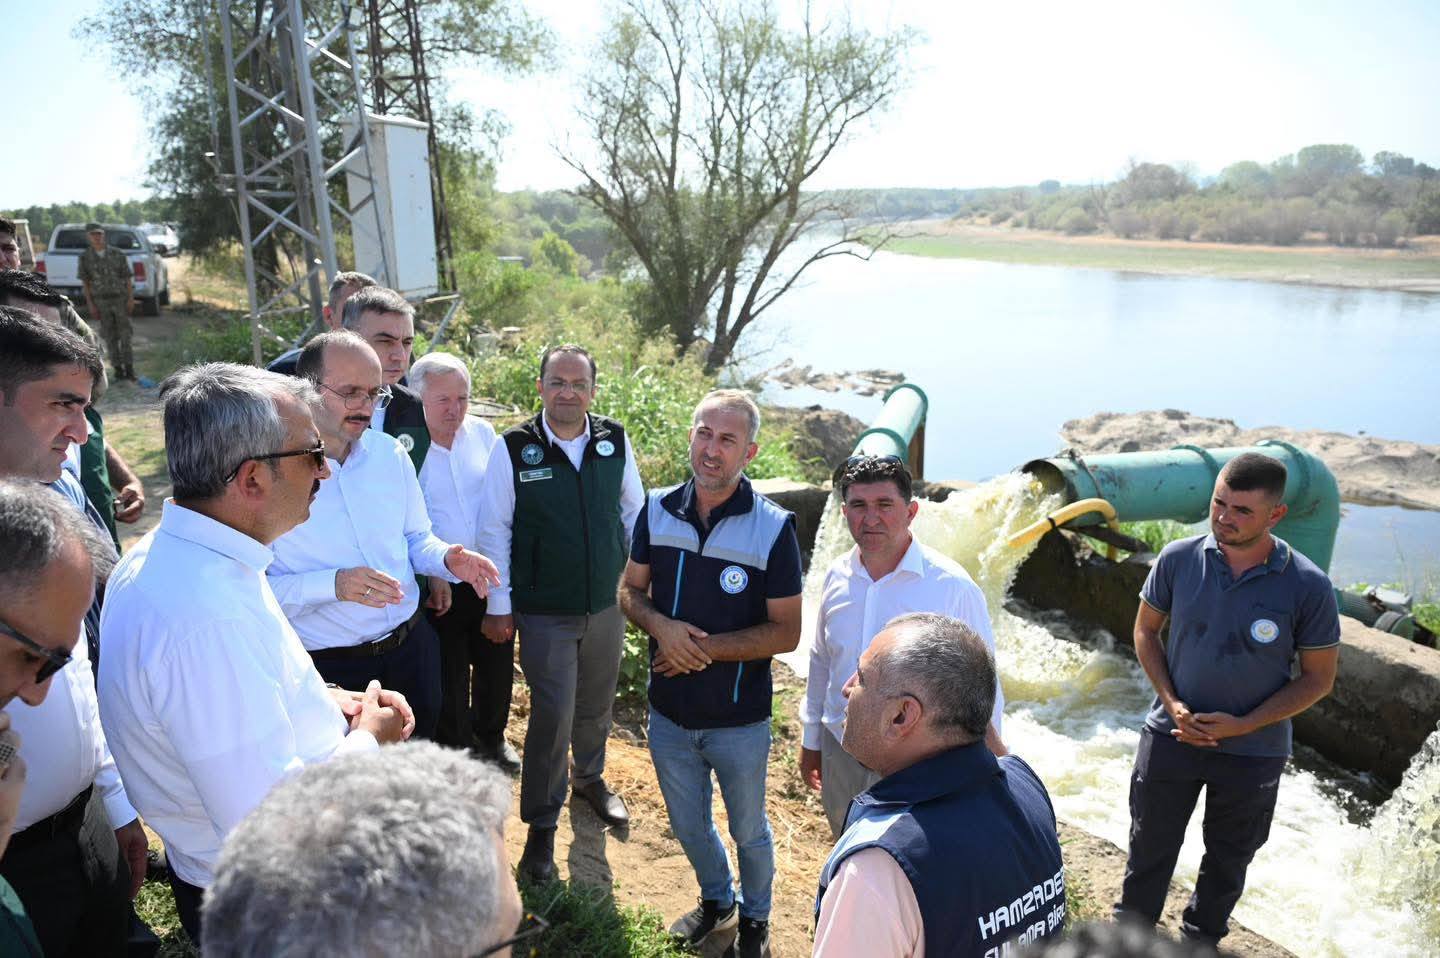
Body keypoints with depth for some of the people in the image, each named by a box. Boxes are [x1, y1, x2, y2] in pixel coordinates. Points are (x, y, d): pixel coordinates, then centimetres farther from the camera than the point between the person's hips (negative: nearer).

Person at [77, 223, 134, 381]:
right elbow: (85, 282, 1)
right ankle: (118, 368, 10)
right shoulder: (85, 257, -1)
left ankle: (129, 368, 4)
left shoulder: (118, 254, -1)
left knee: (125, 334, -2)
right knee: (110, 336, 2)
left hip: (120, 299, 0)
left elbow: (128, 278, 1)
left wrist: (131, 299, -9)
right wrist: (90, 305, -6)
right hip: (101, 301, 0)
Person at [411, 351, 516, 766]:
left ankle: (490, 736, 45)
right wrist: (432, 574, -12)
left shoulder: (483, 433, -1)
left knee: (497, 663, 20)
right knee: (448, 675, 12)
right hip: (437, 586, -4)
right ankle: (453, 747, 36)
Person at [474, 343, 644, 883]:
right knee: (552, 717, 1)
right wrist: (498, 607, -4)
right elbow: (494, 531, -6)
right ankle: (541, 827, 22)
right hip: (543, 612, -3)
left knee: (596, 704, 21)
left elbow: (634, 510, 9)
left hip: (607, 605, 4)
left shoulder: (616, 442, -4)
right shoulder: (513, 449, -12)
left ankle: (591, 778, 48)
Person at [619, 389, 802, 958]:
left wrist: (706, 647, -23)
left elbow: (786, 631, -15)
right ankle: (716, 901, 53)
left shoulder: (773, 528, -17)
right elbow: (631, 591, 3)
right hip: (670, 712, 4)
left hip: (739, 719, -3)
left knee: (749, 831, 20)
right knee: (688, 825, 24)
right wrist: (662, 625, -18)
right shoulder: (658, 511, -6)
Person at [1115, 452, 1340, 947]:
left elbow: (1318, 678, -8)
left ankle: (1200, 937, 46)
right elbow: (1145, 630, 1)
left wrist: (1242, 726, -18)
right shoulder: (1178, 559, -14)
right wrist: (1171, 703, -12)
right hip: (1172, 734, 1)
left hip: (1253, 752, 0)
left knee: (1228, 860, 21)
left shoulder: (1308, 587, -18)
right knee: (1149, 848, 16)